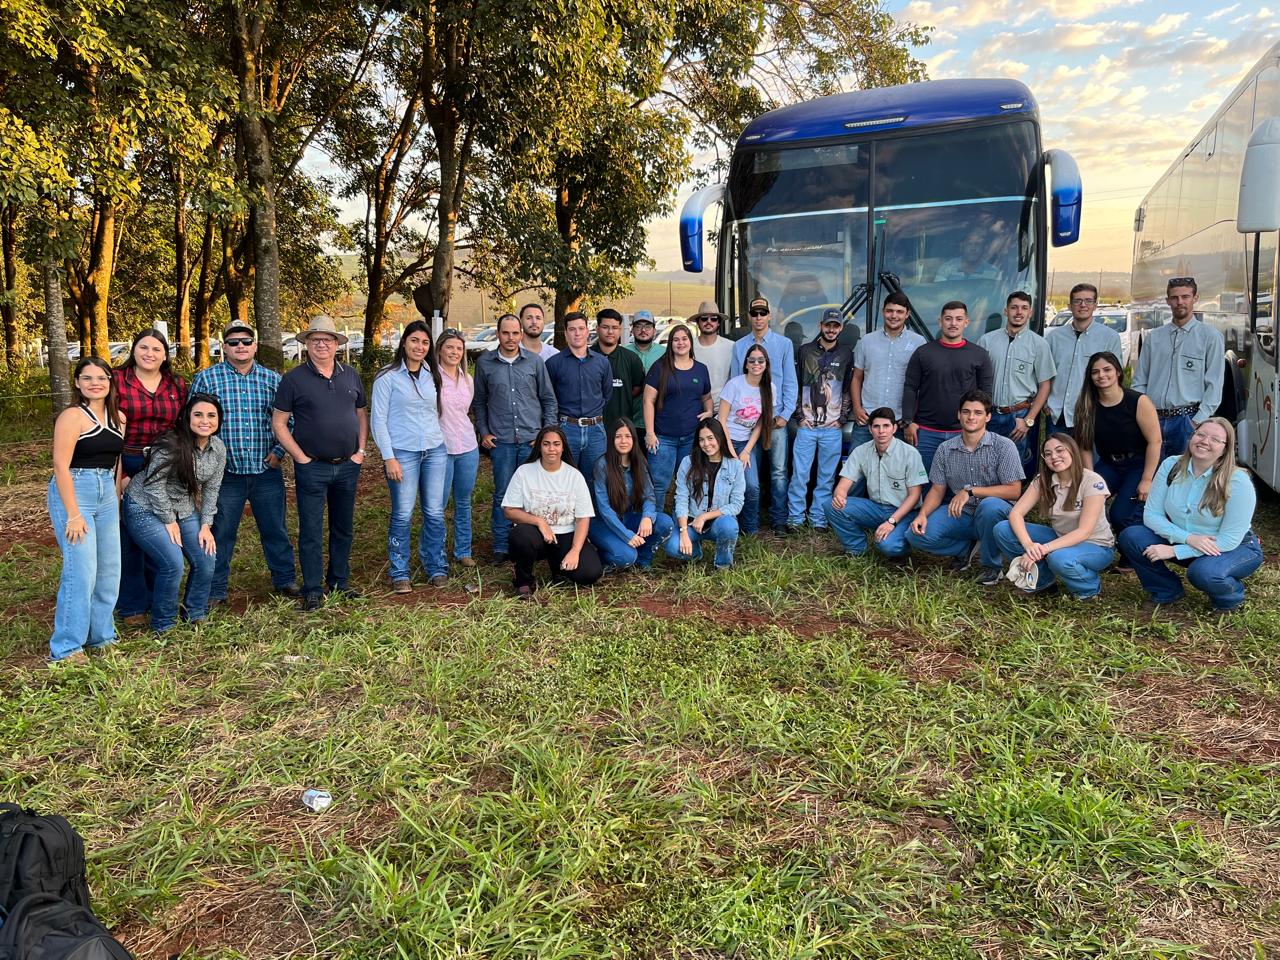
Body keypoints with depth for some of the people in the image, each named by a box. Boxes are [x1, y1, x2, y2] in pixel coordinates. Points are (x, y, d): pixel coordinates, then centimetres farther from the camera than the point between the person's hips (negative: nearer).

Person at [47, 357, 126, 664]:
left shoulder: (118, 418, 11)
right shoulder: (72, 416, -9)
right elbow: (61, 466, -14)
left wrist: (116, 500, 13)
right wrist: (74, 515, -17)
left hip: (107, 493, 7)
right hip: (73, 492, -7)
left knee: (109, 570, 10)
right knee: (81, 571, -10)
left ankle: (101, 636, 24)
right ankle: (65, 648, 2)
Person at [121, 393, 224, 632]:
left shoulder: (218, 449, -1)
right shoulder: (171, 445, -23)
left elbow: (211, 489, 5)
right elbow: (154, 485, -20)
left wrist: (206, 525, -1)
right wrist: (169, 521, -14)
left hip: (184, 509, 7)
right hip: (146, 509, -7)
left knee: (206, 560, -2)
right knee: (173, 564, -18)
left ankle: (195, 616, 21)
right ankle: (163, 625, 3)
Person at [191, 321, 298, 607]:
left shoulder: (272, 379, 6)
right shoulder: (206, 378, -1)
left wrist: (279, 450, 0)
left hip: (266, 471, 2)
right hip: (225, 473, -2)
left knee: (275, 529, 11)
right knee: (221, 533, 7)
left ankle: (285, 580, 26)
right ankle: (215, 591, 20)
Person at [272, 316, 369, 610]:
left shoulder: (350, 375, 7)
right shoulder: (294, 379, -5)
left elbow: (362, 414, 15)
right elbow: (278, 423, -5)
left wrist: (361, 451, 4)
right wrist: (302, 459, -9)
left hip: (348, 465, 4)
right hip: (312, 467, -4)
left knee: (344, 528, 13)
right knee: (311, 531, 1)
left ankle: (339, 581, 27)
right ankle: (312, 590, 11)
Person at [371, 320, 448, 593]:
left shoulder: (432, 375, 12)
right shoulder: (388, 376, -3)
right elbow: (378, 420, -5)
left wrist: (441, 439, 12)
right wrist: (389, 458, -10)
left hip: (436, 450, 4)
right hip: (403, 453, -4)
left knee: (435, 513, 6)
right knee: (403, 515, -2)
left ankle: (436, 568, 20)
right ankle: (399, 574, 11)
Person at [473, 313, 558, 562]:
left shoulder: (535, 361, 4)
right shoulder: (484, 362, 4)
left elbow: (549, 399, 8)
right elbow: (479, 401, 11)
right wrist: (483, 432, 3)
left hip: (532, 438, 0)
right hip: (500, 440, 0)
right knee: (503, 494, 4)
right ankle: (501, 546, 13)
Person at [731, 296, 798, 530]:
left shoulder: (784, 344, 5)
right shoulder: (739, 346, 9)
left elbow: (790, 382, 3)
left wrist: (785, 414, -5)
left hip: (776, 416, -1)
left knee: (779, 471, -1)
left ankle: (779, 518, 7)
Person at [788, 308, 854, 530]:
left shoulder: (847, 354, 7)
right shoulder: (805, 351, 5)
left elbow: (848, 389, 9)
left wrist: (841, 419, 1)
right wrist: (800, 416, 0)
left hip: (832, 427, 1)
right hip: (806, 425, -1)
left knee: (827, 476, 4)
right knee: (799, 474, -1)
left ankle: (818, 518, 13)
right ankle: (795, 516, 9)